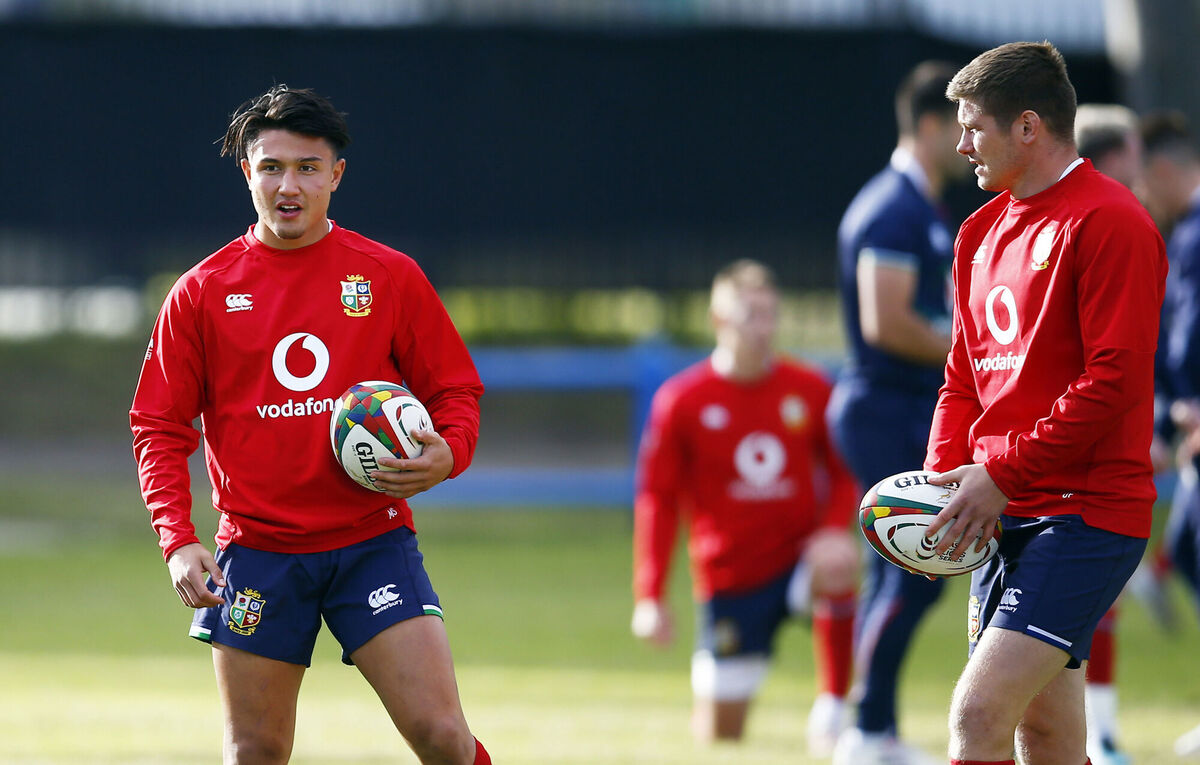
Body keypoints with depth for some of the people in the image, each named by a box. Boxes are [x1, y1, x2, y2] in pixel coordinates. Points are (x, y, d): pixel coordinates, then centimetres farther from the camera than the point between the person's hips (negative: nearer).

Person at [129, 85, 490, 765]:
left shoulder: (390, 277, 3)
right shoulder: (202, 293, 4)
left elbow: (456, 390, 9)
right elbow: (160, 427, 6)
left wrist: (446, 455, -14)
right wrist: (178, 539, -7)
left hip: (373, 539, -1)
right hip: (256, 550, 1)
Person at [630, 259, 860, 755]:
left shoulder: (808, 390, 0)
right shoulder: (682, 400, -5)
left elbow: (844, 471, 10)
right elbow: (656, 500, -2)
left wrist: (834, 529, -11)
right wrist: (650, 597, -7)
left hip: (799, 558, 1)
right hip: (729, 579, -1)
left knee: (837, 574, -37)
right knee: (719, 733, -1)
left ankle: (831, 713, -22)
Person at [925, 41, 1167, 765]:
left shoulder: (1109, 223, -12)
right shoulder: (984, 230, 16)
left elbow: (1116, 380, -18)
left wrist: (1003, 473, -18)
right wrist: (942, 479, 4)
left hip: (1085, 513, -9)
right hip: (1005, 516, 9)